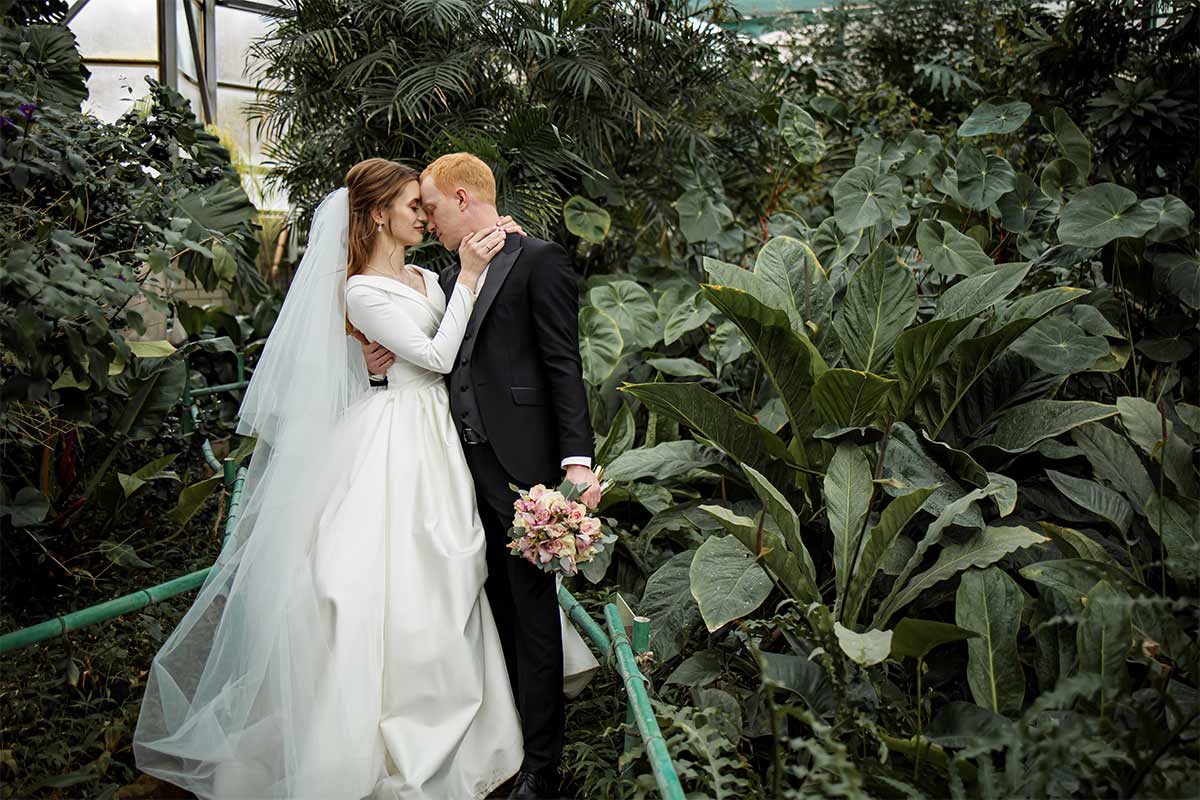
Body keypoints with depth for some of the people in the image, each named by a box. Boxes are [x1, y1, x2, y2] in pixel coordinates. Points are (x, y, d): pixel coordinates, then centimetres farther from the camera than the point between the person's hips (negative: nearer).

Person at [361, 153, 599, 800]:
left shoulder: (538, 261, -6)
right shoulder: (452, 275, 17)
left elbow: (563, 367, -12)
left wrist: (577, 460, -18)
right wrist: (391, 359, 1)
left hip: (521, 463, -7)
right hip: (467, 460, 7)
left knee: (532, 606, 2)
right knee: (497, 603, 16)